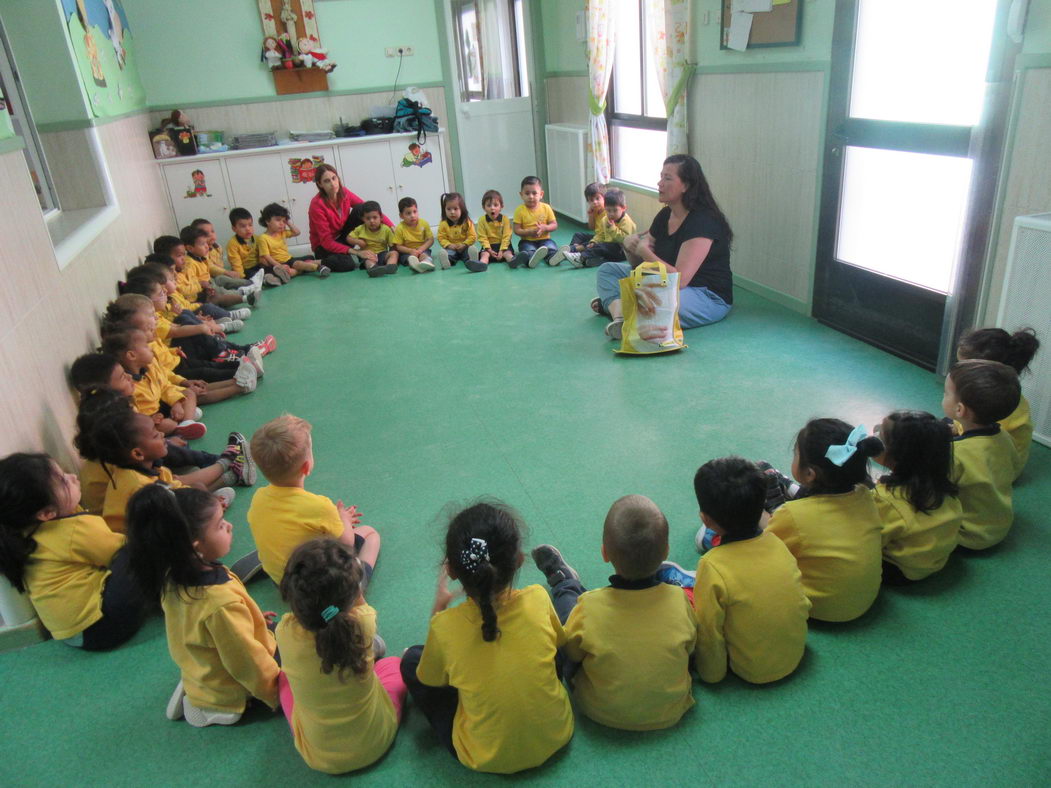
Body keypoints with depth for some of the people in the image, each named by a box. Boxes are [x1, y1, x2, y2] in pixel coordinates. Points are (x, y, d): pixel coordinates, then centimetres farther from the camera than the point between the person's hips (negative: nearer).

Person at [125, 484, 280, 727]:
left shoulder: (172, 577, -15)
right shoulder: (222, 603, -40)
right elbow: (248, 663, -27)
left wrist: (250, 620, 15)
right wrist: (280, 695, -11)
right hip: (228, 695, -8)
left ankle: (194, 694, 14)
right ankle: (213, 709, 1)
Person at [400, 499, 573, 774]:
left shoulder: (444, 626, -25)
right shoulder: (538, 599, -20)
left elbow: (430, 681, -2)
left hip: (486, 759, -2)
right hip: (556, 737, 3)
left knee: (411, 660, 11)